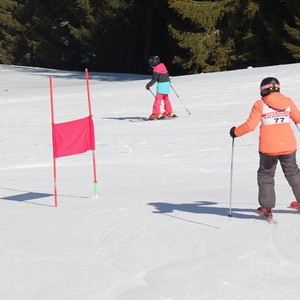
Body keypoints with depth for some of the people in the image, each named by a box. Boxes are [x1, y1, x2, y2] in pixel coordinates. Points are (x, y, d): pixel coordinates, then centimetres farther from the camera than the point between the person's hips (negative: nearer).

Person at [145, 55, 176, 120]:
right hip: (167, 83, 9)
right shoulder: (162, 66, 8)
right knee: (166, 99, 20)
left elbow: (154, 79, -18)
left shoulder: (156, 70, -18)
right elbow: (167, 75, 23)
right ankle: (169, 112, 28)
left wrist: (148, 85, -9)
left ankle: (156, 114, -15)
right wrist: (168, 79, 40)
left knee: (158, 99, -9)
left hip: (161, 85, -9)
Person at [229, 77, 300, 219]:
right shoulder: (288, 102, 3)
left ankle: (267, 208, 9)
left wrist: (236, 132, 5)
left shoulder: (260, 105, -8)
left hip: (268, 148, -3)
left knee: (266, 175, 13)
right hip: (288, 146, 3)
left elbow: (250, 125, -11)